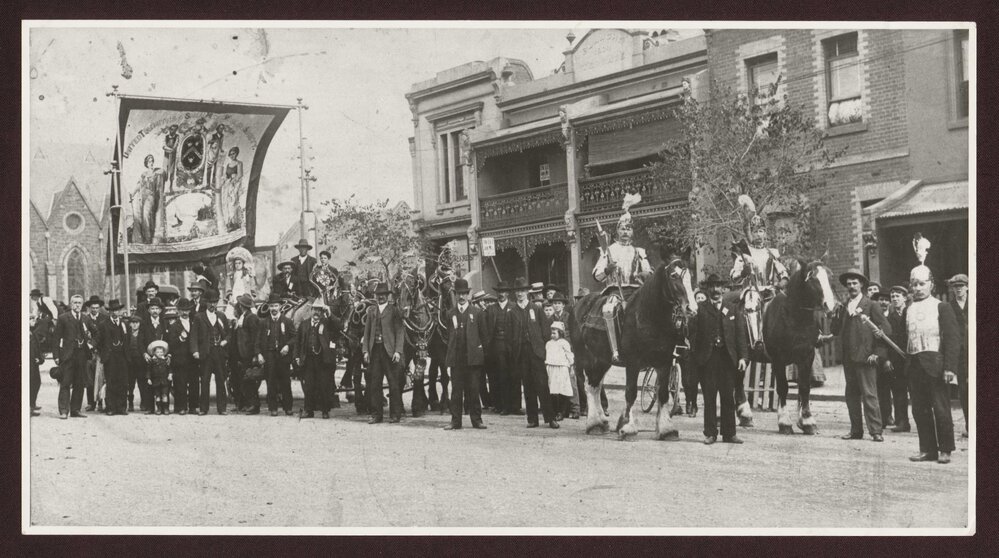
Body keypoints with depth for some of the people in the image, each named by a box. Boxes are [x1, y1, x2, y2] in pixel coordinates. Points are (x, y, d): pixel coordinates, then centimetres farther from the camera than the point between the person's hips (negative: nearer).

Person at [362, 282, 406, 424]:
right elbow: (367, 331, 13)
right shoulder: (371, 310, 13)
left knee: (394, 384, 0)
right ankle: (376, 414, 11)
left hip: (389, 350, -3)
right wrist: (365, 350, 4)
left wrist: (398, 351, -11)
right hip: (374, 350, 4)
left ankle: (395, 414, 8)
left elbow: (399, 332, -2)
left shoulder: (394, 310, 2)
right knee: (374, 384, 4)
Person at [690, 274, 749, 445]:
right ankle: (710, 433, 9)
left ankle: (729, 433, 13)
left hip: (728, 358, 2)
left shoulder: (733, 308, 9)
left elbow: (741, 333, 5)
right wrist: (694, 358, -13)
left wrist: (743, 356, -5)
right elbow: (693, 334, -3)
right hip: (707, 358, -2)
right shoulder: (700, 309, 2)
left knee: (728, 397, 6)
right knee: (709, 398, 3)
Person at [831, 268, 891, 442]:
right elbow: (836, 331, 11)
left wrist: (878, 352, -9)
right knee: (851, 396, 8)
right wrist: (837, 315, -5)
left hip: (865, 357, -6)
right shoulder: (843, 307, 15)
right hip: (848, 358, 6)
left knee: (869, 395, -7)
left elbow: (886, 329, -3)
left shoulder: (871, 306, 0)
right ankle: (856, 430, 14)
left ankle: (876, 431, -3)